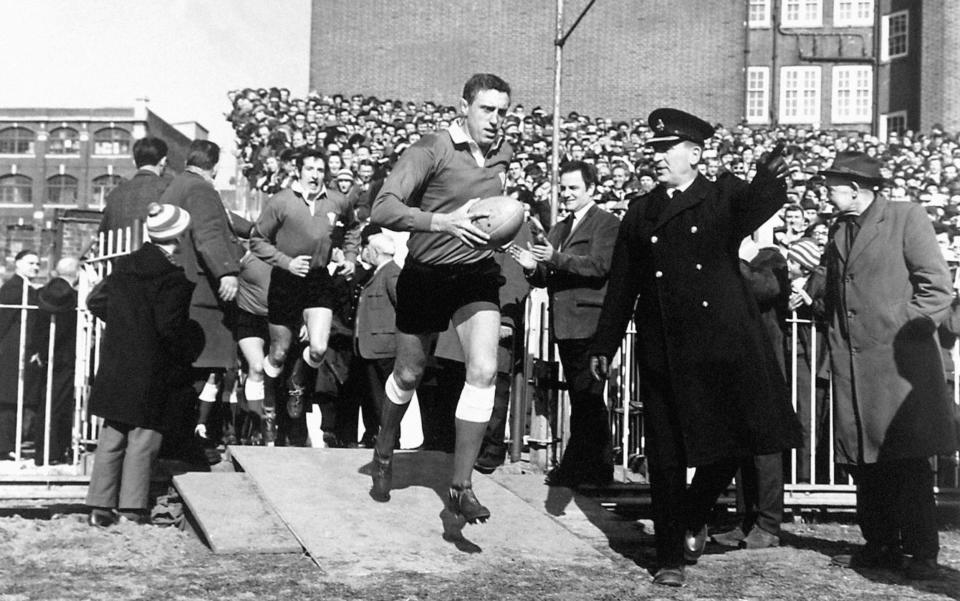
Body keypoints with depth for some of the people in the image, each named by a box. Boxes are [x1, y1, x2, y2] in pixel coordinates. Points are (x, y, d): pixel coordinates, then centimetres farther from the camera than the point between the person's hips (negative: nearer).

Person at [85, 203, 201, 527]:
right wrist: (190, 346, -5)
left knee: (110, 439, 12)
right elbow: (170, 326, -21)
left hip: (114, 371, 6)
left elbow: (95, 301, 14)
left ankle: (100, 506, 14)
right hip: (151, 375, -6)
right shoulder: (175, 279, -15)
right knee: (142, 439, 2)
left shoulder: (123, 268, 7)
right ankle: (132, 508, 3)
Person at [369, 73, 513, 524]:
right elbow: (383, 208, -25)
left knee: (484, 372, -16)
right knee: (408, 375, 13)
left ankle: (460, 487, -8)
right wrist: (442, 221, -37)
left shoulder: (503, 154, 5)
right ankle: (384, 455, 42)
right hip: (426, 275, -3)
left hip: (477, 273, 3)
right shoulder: (431, 150, -14)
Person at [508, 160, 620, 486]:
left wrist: (556, 259, -25)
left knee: (587, 397, -7)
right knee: (581, 398, 15)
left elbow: (599, 266, -17)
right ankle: (587, 467, 23)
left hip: (588, 322, -8)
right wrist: (533, 267, -4)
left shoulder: (606, 223, -3)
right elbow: (549, 277, 18)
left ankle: (589, 468, -2)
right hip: (565, 325, 8)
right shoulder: (559, 228, 21)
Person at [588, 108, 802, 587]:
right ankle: (671, 557, 16)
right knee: (665, 457, 4)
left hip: (722, 345, -1)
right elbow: (621, 285, 14)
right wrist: (604, 346, 11)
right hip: (662, 353, 2)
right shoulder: (640, 213, 13)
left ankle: (691, 517, 30)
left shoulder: (724, 196, 5)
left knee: (731, 442, 2)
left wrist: (769, 181, -43)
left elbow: (759, 205, -19)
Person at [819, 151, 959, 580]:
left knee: (909, 462, -4)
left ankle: (921, 552, 5)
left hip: (899, 362, -6)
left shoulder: (907, 218, -2)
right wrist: (835, 346, 13)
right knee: (865, 463, 7)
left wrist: (905, 333, -8)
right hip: (851, 364, 6)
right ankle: (880, 546, 17)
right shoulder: (839, 230, 17)